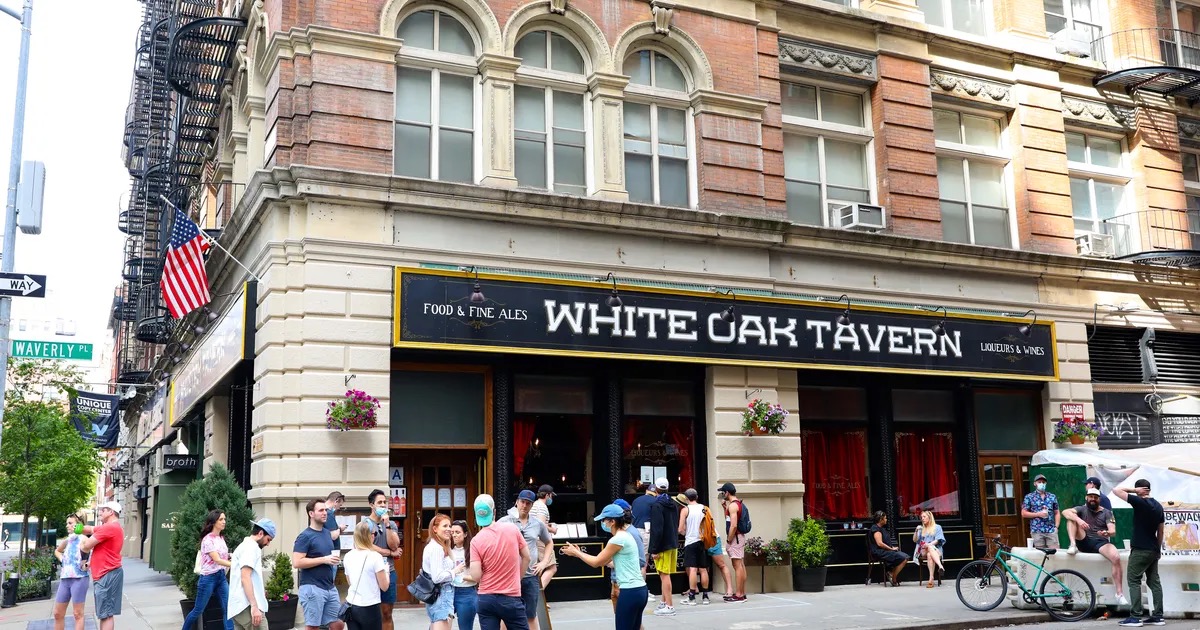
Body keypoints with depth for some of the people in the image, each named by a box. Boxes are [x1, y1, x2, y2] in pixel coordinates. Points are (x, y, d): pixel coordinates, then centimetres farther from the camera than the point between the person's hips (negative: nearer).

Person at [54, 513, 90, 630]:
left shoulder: (83, 539, -8)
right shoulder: (67, 540, 13)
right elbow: (57, 551, 34)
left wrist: (87, 564, -25)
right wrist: (62, 560, 16)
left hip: (79, 579, -8)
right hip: (64, 580, 8)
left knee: (78, 614, -3)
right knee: (58, 614, 12)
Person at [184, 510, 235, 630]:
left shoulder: (221, 538, 10)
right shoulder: (208, 539, -13)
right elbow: (216, 560, -22)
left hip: (221, 577, 6)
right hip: (208, 578, -6)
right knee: (198, 610, 6)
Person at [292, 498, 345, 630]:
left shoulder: (327, 533, 13)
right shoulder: (305, 536, -10)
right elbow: (296, 563, -19)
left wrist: (334, 559, 8)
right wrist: (324, 560, -19)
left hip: (330, 587, 7)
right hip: (312, 588, -7)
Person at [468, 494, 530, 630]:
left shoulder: (476, 541, -9)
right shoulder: (512, 528, -4)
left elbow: (476, 577, -12)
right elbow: (526, 557, 6)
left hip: (485, 599, 0)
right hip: (510, 598, 0)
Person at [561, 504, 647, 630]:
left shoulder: (618, 539, -15)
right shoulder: (625, 536, 14)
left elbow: (596, 563, -8)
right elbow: (603, 561, 18)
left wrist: (575, 552, 4)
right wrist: (579, 552, 16)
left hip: (630, 592, -10)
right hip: (639, 590, 10)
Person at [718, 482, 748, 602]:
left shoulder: (733, 505, -16)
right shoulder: (738, 503, 15)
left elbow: (733, 525, -23)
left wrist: (729, 540, -17)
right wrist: (725, 508, 16)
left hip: (735, 537, -10)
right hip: (740, 537, 10)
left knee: (737, 566, -9)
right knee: (741, 565, 12)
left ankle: (738, 595, -8)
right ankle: (742, 593, 17)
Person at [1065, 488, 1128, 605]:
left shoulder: (1107, 513, 10)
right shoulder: (1082, 509, 11)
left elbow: (1113, 531, -4)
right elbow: (1065, 512, -11)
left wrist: (1107, 533, -30)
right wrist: (1079, 520, -30)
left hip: (1100, 543, -1)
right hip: (1084, 542, 1)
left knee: (1116, 558, -30)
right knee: (1072, 517, -15)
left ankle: (1120, 594, -25)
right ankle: (1073, 545, -27)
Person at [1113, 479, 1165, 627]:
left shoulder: (1139, 502, -15)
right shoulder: (1158, 506, 9)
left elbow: (1116, 490, -14)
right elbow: (1160, 531, 15)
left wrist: (1134, 490, -6)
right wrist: (1159, 548, 22)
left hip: (1140, 550, -8)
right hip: (1154, 550, 8)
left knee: (1133, 581, -5)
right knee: (1154, 581, 11)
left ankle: (1135, 617, -9)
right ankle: (1158, 616, 11)